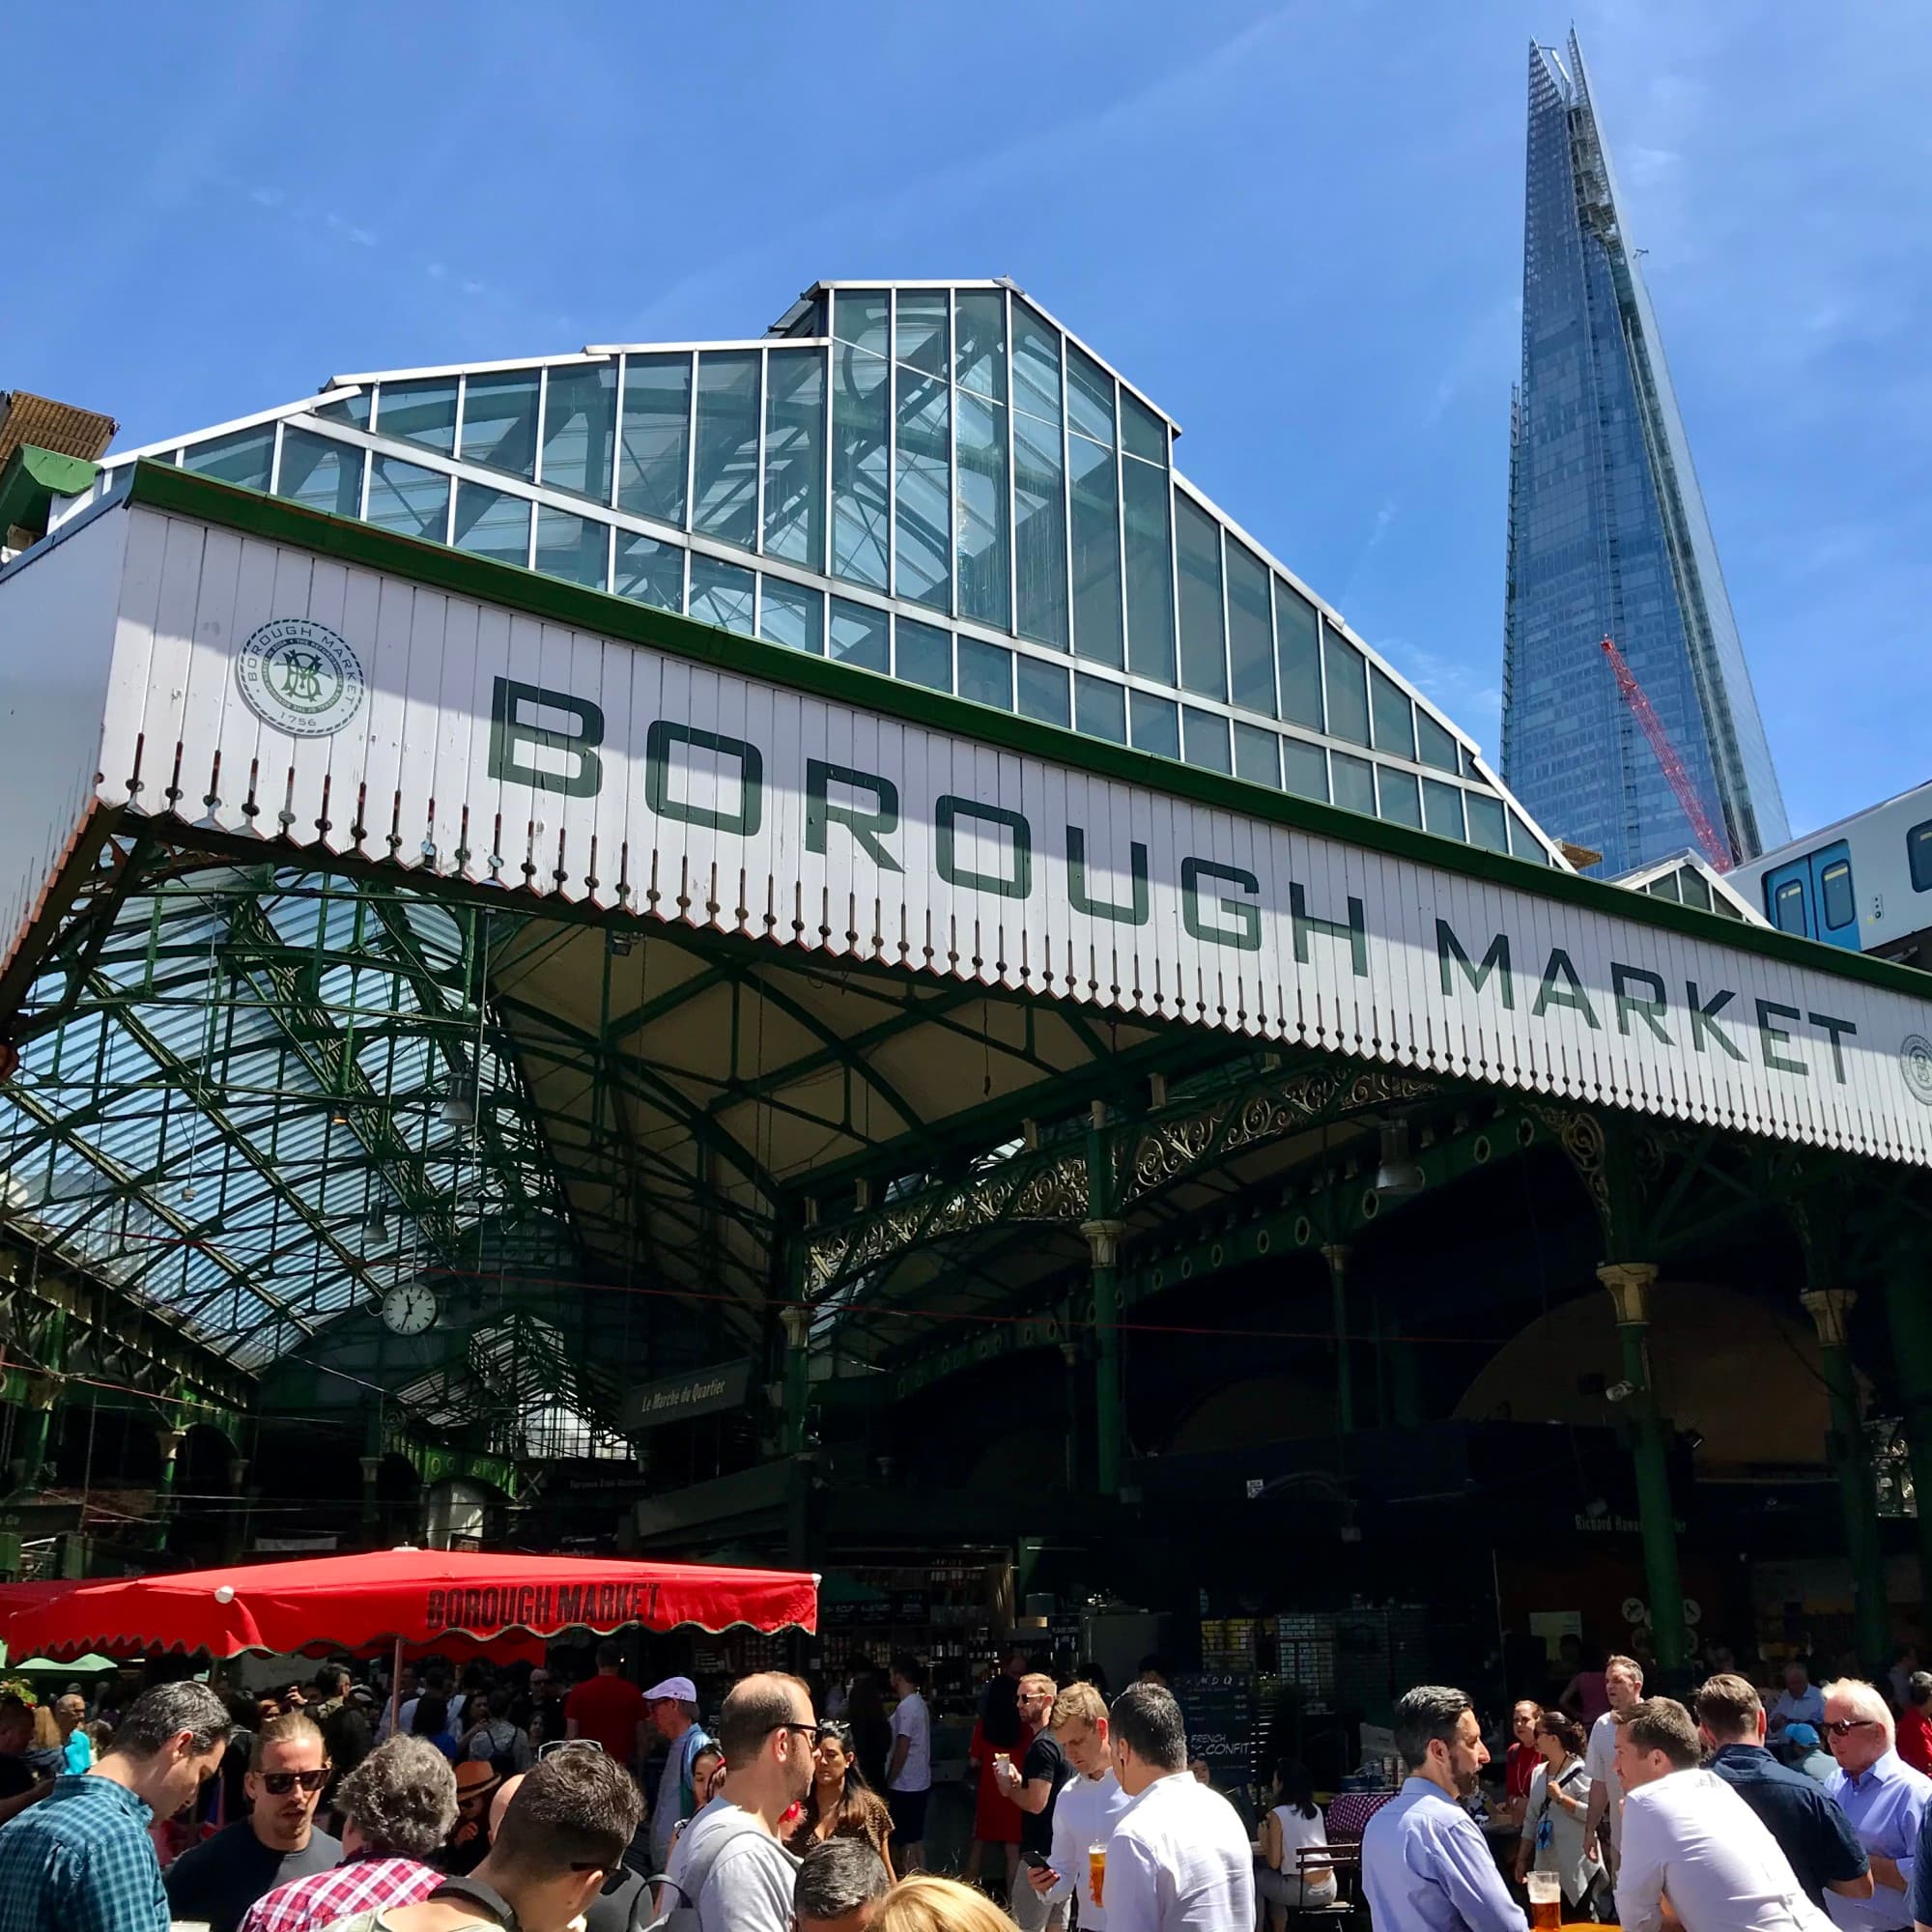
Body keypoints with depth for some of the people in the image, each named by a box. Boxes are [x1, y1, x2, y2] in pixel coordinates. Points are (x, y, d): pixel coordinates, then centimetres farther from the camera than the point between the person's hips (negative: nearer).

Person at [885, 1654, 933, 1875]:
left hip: (904, 1785, -9)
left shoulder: (906, 1708, -19)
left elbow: (901, 1751, -20)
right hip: (920, 1782, 9)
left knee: (906, 1843, -2)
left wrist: (888, 1782, -11)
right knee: (916, 1840, 16)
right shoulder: (919, 1703, 9)